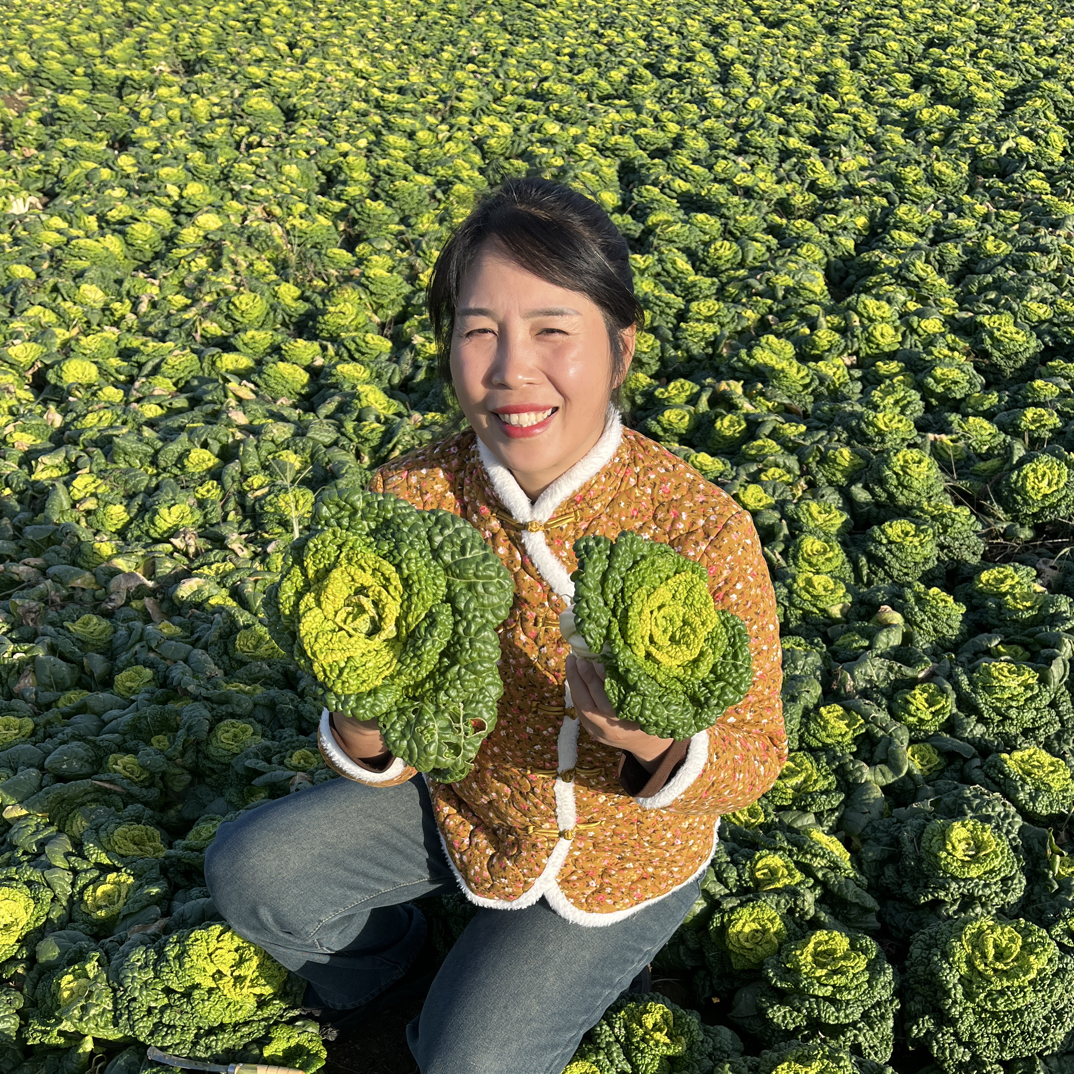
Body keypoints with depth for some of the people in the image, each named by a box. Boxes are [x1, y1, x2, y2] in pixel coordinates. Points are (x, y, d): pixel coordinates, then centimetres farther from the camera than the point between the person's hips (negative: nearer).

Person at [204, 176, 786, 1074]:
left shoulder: (702, 530, -30)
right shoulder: (407, 498, -21)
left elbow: (756, 762, -21)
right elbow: (390, 750, -13)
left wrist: (660, 746, -43)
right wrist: (366, 735, -38)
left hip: (627, 854, -3)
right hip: (463, 804, 3)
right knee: (249, 869, -6)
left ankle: (580, 973, 28)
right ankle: (388, 978, 27)